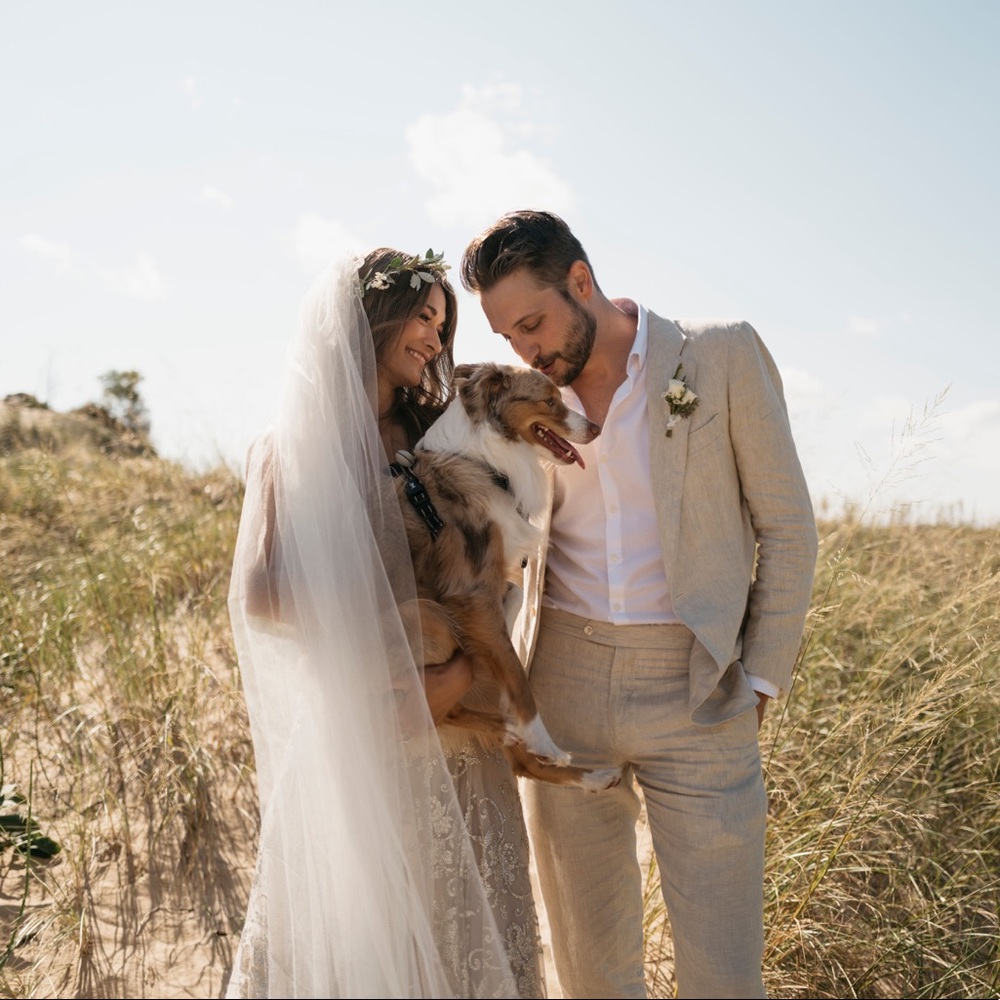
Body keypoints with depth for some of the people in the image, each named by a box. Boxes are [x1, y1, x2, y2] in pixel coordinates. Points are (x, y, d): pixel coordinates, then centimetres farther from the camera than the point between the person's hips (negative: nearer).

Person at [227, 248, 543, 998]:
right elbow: (260, 595, -15)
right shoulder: (293, 449, -4)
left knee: (466, 920, 11)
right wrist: (391, 674, -16)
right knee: (358, 931, 8)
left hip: (452, 733, 4)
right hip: (356, 737, -4)